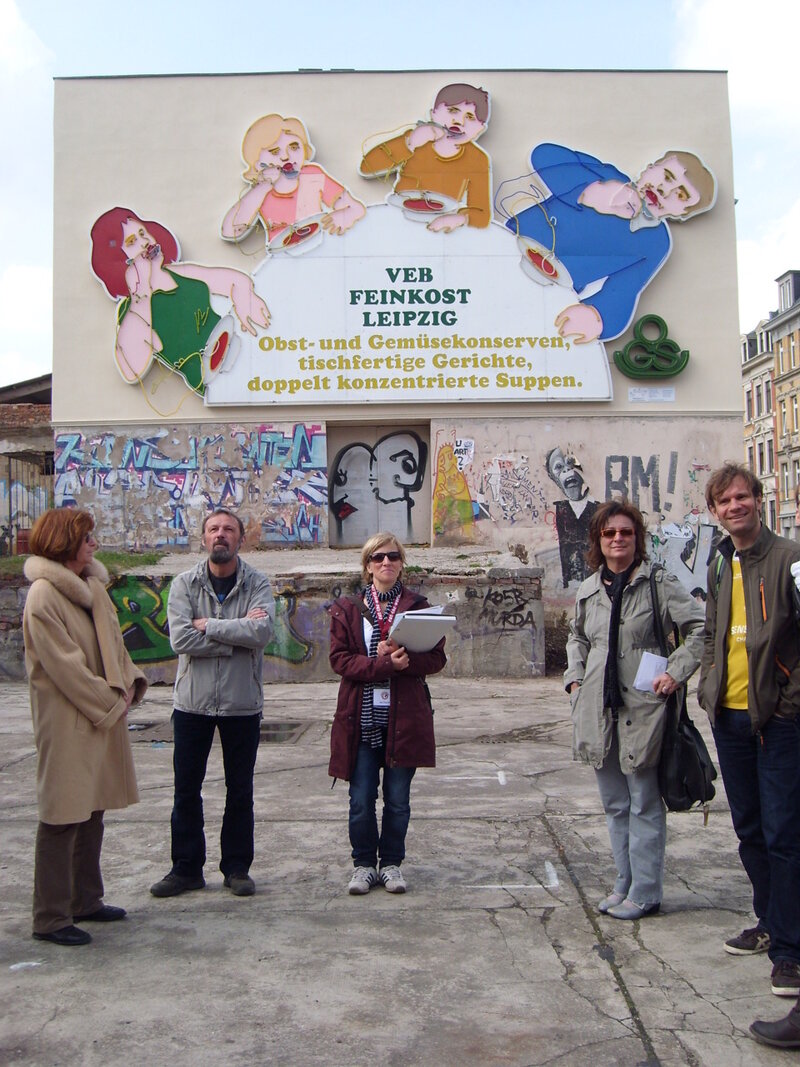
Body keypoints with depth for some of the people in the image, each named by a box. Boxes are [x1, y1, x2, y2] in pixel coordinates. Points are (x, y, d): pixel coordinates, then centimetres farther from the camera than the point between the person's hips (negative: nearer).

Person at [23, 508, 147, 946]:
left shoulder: (93, 587, 9)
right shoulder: (43, 597, -17)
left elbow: (113, 641, 13)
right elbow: (65, 665, -19)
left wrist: (128, 684, -3)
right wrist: (110, 702, -13)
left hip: (104, 713, 9)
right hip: (66, 723, -9)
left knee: (92, 811, 16)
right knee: (62, 818, -1)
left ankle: (85, 901, 29)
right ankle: (50, 918, 10)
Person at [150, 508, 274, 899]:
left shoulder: (257, 584, -1)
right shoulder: (184, 584, -1)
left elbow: (261, 632, -20)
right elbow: (181, 639, -15)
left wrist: (208, 625, -16)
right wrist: (238, 634, -16)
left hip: (242, 702, 0)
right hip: (192, 701, 1)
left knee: (240, 791, 11)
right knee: (186, 789, 9)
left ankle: (237, 867, 25)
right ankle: (186, 868, 23)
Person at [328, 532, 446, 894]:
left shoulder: (418, 606, 6)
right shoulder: (347, 609, 5)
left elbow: (437, 657, 1)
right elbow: (339, 658, -4)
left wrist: (404, 658, -18)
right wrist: (383, 663, -17)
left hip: (405, 715, 0)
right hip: (361, 716, 0)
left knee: (398, 798, 8)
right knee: (361, 799, 4)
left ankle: (391, 863, 24)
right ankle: (363, 864, 21)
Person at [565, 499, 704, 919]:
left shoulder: (659, 583, -5)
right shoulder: (588, 590, 11)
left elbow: (700, 628, -7)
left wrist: (676, 671, -13)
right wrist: (574, 677, 12)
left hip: (641, 707, -5)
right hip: (599, 708, 6)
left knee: (644, 803, 1)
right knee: (615, 804, 14)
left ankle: (644, 892, 11)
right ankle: (625, 883, 26)